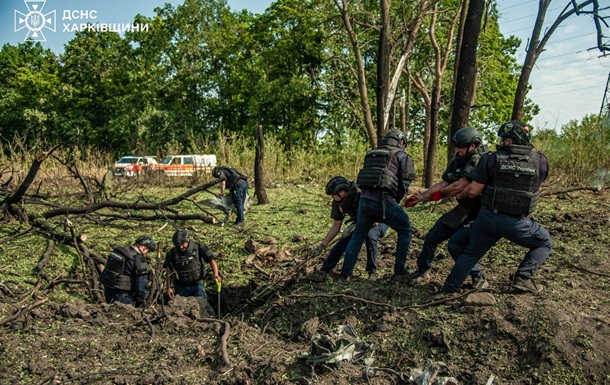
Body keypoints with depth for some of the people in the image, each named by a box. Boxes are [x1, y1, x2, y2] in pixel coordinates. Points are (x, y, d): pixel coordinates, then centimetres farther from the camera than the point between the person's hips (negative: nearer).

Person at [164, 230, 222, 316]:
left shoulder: (198, 248, -11)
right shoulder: (172, 253, -6)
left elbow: (212, 261, -10)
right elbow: (169, 271, 3)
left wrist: (216, 275, -25)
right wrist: (169, 288, 1)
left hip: (196, 284, -2)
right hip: (181, 286, 2)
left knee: (204, 304, -7)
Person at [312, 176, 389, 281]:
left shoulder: (361, 195, -34)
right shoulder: (338, 203, -13)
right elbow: (336, 227, -2)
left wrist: (354, 227, -38)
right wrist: (322, 245, -4)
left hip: (378, 222, -6)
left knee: (370, 236, -35)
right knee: (341, 243, -9)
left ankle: (372, 272, -20)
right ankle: (325, 271, 6)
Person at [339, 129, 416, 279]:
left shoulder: (371, 154, 23)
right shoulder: (401, 155, 9)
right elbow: (405, 182, 1)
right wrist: (397, 199, 16)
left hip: (364, 200, 5)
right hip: (383, 201, -5)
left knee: (358, 235, 19)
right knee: (405, 230, 15)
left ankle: (346, 273, 19)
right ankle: (399, 270, 16)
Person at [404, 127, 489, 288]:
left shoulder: (481, 160, -21)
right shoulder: (458, 161, 7)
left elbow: (459, 186, -23)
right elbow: (443, 183, 7)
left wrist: (439, 194, -7)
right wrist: (419, 198, 1)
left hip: (477, 214, -9)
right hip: (463, 209, 9)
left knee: (455, 245, -20)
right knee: (432, 237, 8)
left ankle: (479, 279, 1)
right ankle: (422, 271, 28)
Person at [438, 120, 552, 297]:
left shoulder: (493, 159, -7)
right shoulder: (541, 161, -3)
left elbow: (473, 191, -8)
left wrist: (461, 195, 13)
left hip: (488, 217, 1)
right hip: (517, 223, -1)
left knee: (471, 254, 19)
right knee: (545, 244, 25)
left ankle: (449, 290, 22)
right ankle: (523, 278, 10)